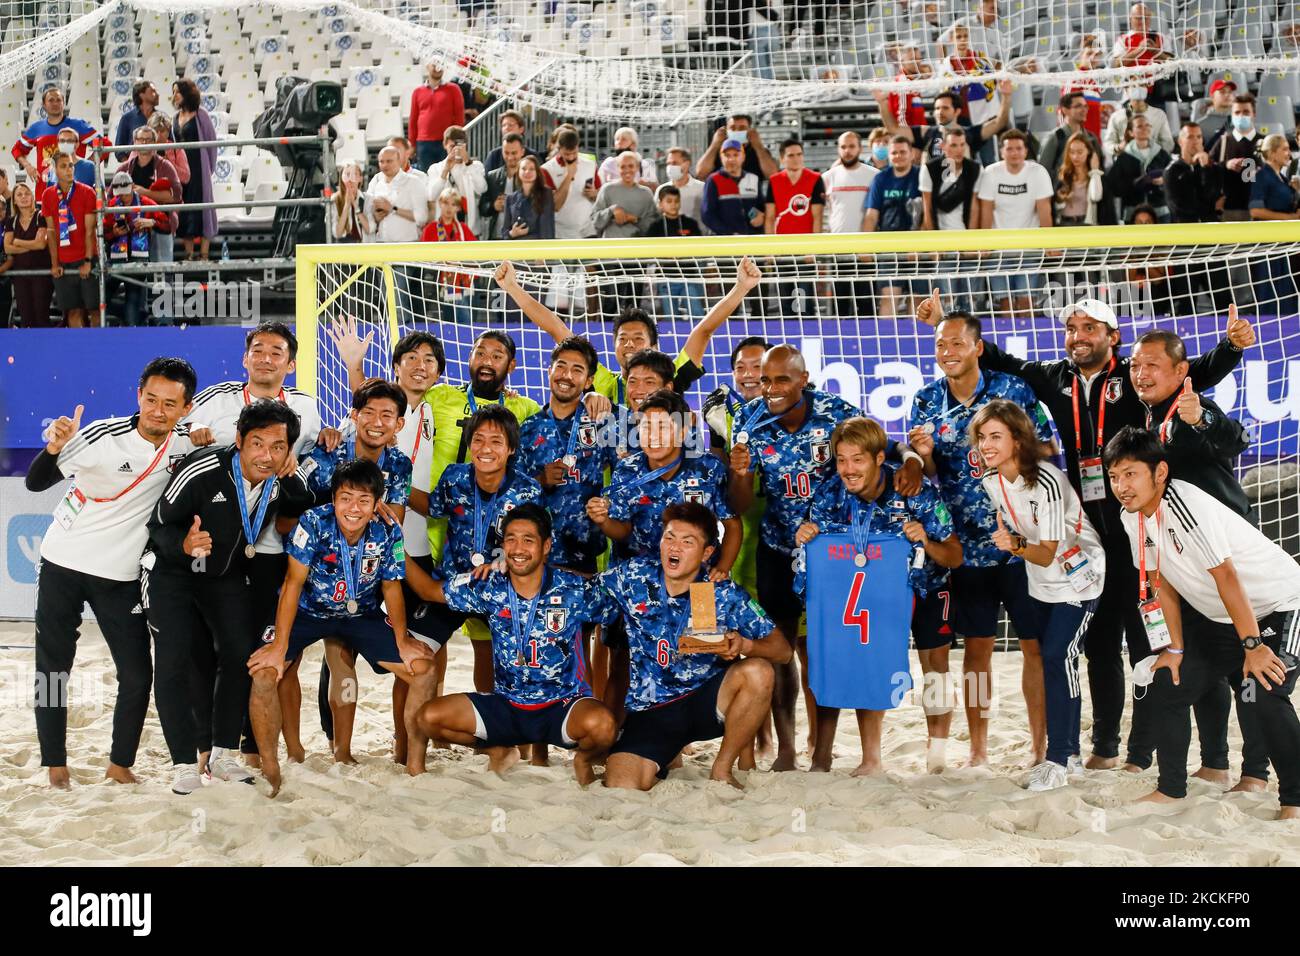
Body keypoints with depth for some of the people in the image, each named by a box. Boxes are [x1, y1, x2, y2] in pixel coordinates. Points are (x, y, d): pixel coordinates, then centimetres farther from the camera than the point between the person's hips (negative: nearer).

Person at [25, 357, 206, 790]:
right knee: (52, 670, 3)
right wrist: (54, 448, -37)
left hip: (120, 575, 3)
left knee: (138, 676, 0)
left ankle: (120, 765, 15)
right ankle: (56, 765, 15)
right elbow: (36, 483, -16)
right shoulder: (103, 437, -19)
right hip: (63, 564, -3)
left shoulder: (186, 444, -7)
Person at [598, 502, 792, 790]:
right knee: (620, 790, -23)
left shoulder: (725, 596, -10)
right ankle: (660, 766, 16)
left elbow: (782, 650, -10)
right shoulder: (634, 576, -7)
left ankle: (721, 769, -7)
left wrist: (744, 645, -28)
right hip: (650, 711, 0)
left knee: (757, 672, -29)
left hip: (706, 701, 0)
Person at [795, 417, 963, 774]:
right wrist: (803, 538, -32)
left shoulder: (917, 493, -31)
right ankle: (870, 760, 3)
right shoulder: (829, 494, -23)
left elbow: (954, 557, -23)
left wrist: (927, 543, -44)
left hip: (924, 584, -2)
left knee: (934, 662, 6)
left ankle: (936, 758, 22)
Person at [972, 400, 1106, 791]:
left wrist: (1017, 546, -43)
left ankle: (1058, 760, -12)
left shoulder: (1046, 482, -28)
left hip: (1078, 575, -7)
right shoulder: (990, 480, -8)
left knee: (1058, 656, -16)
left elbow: (1048, 554, -28)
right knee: (1053, 661, 9)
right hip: (1040, 582, 7)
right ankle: (1070, 752, 20)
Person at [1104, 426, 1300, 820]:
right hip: (1217, 618, 8)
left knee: (1263, 696, -24)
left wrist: (1252, 645, -27)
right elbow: (1161, 580, 5)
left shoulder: (1185, 504, -30)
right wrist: (1176, 648, 4)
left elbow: (1225, 575, -29)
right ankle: (1171, 790, 18)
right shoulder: (1133, 516, -4)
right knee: (1167, 688, 5)